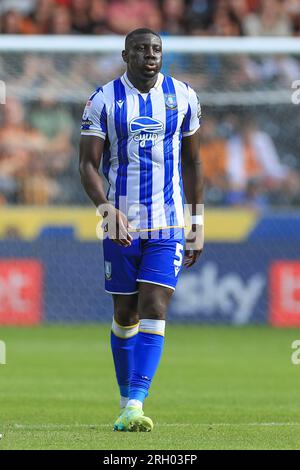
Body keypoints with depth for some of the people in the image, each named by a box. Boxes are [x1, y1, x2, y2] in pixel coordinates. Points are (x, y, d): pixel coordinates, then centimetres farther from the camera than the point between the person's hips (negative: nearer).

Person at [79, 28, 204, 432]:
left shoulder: (182, 97, 5)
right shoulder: (104, 100, -2)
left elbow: (192, 162, 13)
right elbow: (88, 164, -5)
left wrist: (198, 225, 11)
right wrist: (107, 209, -22)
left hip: (169, 225, 0)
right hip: (122, 225, 0)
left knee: (154, 309, -13)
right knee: (126, 315, 8)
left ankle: (135, 404, -18)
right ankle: (126, 401, 23)